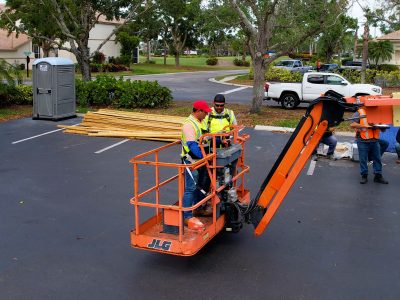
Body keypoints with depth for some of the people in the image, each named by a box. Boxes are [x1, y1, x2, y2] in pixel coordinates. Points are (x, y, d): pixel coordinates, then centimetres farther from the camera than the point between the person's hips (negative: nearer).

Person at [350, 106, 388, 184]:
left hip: (374, 140, 5)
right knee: (363, 159, 3)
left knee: (377, 158, 8)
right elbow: (352, 124, -14)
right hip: (363, 140, -4)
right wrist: (365, 126, -20)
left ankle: (378, 175, 17)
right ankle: (364, 176, 15)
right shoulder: (359, 113, -3)